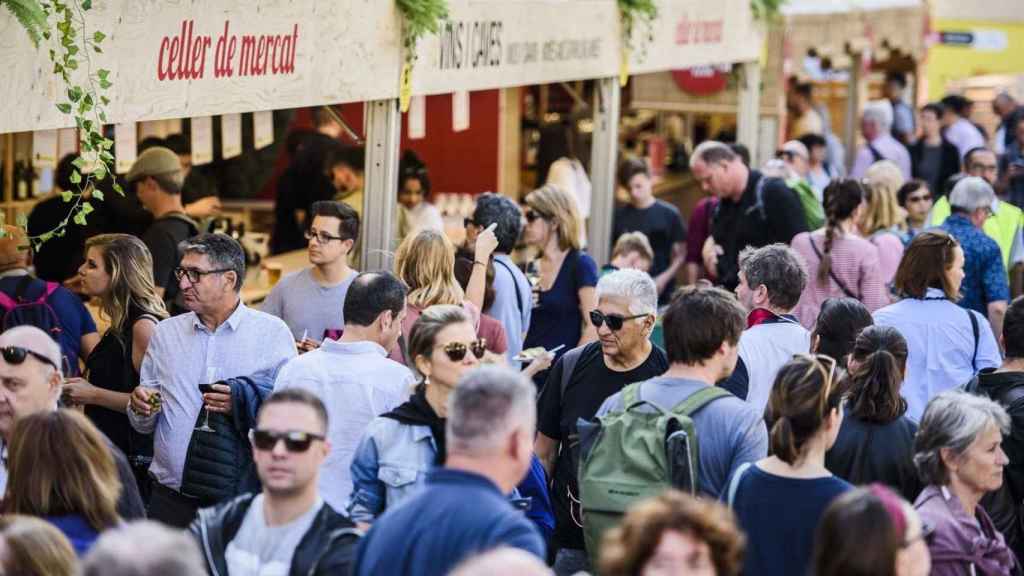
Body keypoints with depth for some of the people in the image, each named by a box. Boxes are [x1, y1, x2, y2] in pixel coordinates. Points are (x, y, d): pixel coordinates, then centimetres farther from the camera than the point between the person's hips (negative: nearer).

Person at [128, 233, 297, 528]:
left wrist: (243, 401, -17)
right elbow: (144, 425, 16)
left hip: (242, 496, -3)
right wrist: (141, 407, -5)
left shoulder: (273, 332, 1)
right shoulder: (165, 333, 14)